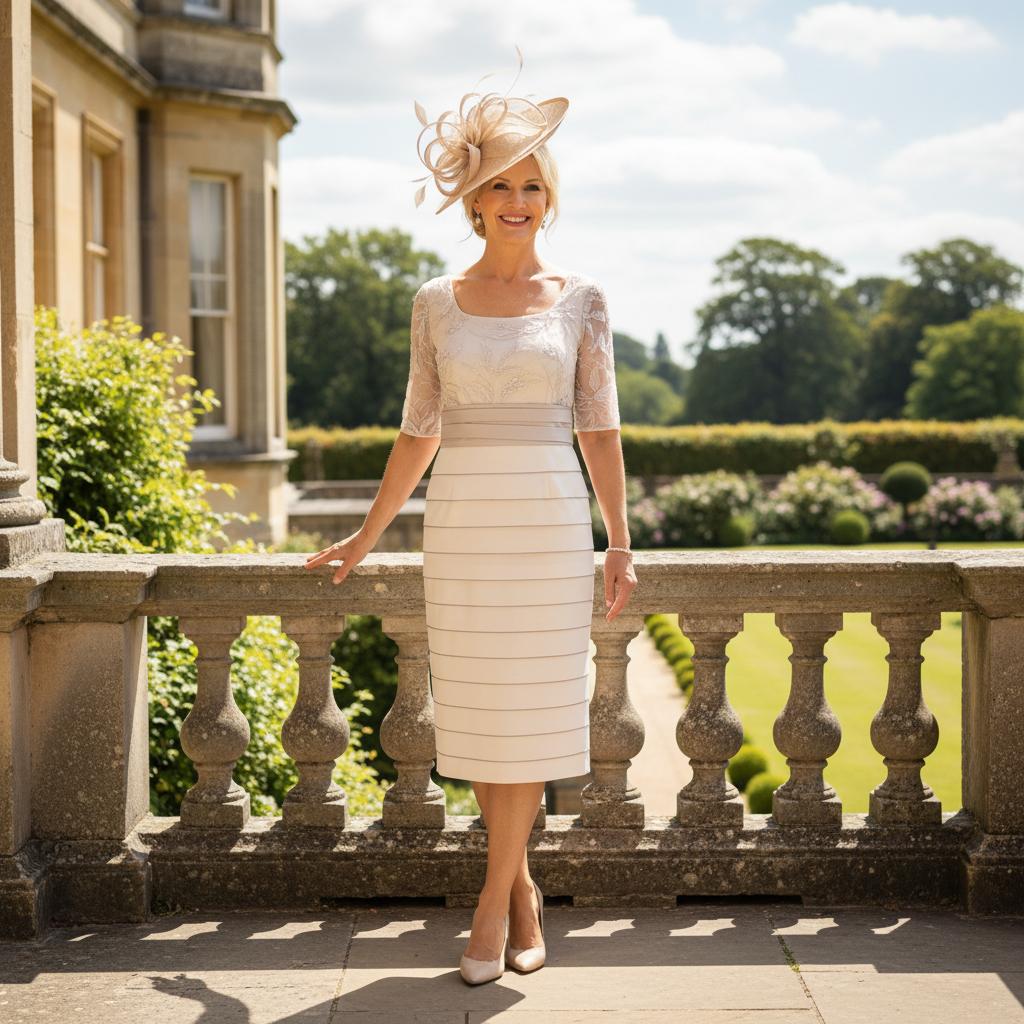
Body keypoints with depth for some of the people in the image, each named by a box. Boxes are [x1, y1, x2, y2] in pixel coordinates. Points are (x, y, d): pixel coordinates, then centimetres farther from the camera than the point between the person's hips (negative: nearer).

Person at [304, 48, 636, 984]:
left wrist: (621, 544, -2)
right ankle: (522, 887, 20)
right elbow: (419, 431, 12)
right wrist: (368, 534, 12)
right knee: (478, 712, 5)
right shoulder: (437, 302, 7)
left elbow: (599, 427, 3)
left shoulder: (581, 299, 4)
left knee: (533, 708, -2)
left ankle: (494, 901, 7)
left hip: (551, 521, -1)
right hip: (463, 521, 2)